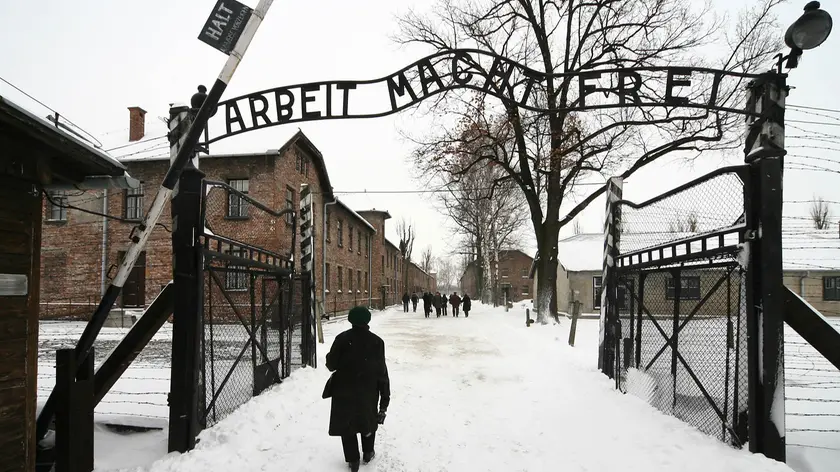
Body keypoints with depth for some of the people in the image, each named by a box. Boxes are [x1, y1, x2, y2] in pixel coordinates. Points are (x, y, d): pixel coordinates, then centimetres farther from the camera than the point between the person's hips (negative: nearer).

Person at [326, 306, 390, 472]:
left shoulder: (342, 338, -11)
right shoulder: (376, 341, -7)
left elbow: (331, 365, -9)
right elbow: (381, 371, -6)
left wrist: (329, 356, 15)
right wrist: (385, 395, 2)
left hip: (344, 390, -1)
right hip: (368, 390, 2)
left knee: (347, 424, 13)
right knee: (368, 420, 24)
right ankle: (368, 453, 36)